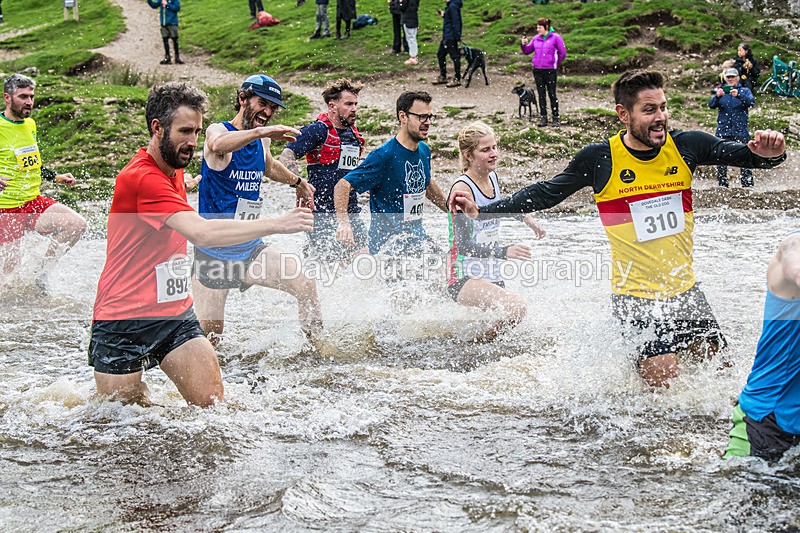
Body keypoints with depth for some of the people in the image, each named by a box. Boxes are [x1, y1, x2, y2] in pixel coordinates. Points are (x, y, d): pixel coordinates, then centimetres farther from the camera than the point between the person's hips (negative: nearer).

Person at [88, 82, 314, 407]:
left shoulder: (173, 170, 11)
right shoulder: (141, 178, -20)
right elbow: (202, 233, -32)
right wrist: (277, 224, -33)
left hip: (176, 316, 8)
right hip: (124, 323, -7)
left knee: (212, 405, -8)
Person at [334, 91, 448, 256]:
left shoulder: (424, 150, 6)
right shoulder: (384, 155, -17)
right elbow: (343, 185, -20)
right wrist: (344, 223, -34)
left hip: (416, 235, 8)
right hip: (387, 241, -8)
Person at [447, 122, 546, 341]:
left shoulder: (492, 177, 5)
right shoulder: (462, 189, -18)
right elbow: (464, 246, -24)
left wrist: (526, 217, 27)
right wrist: (505, 251, -33)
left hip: (492, 277, 9)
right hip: (464, 279, -9)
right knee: (516, 306, -29)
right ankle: (478, 342, -8)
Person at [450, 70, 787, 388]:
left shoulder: (686, 146, -3)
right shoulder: (599, 160, -9)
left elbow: (741, 153, -3)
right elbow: (545, 194, 2)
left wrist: (767, 154, -28)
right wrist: (481, 210, -4)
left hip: (685, 290, 4)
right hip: (635, 296, -4)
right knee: (664, 385, -11)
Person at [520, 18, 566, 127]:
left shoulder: (555, 38, -5)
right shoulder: (536, 38, 8)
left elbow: (562, 53, -1)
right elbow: (527, 51, 12)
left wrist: (556, 64, 7)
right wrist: (523, 44, -7)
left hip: (550, 71, -4)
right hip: (537, 70, 4)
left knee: (552, 94, 0)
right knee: (541, 94, 7)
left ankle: (556, 117, 8)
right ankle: (543, 117, 13)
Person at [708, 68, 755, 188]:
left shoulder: (744, 90, 6)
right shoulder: (721, 90, 9)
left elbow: (751, 102, -13)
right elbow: (711, 105, -5)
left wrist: (738, 95, -31)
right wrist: (717, 96, -27)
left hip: (741, 131, -1)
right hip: (723, 131, 2)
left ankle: (748, 184, -3)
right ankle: (722, 185, 8)